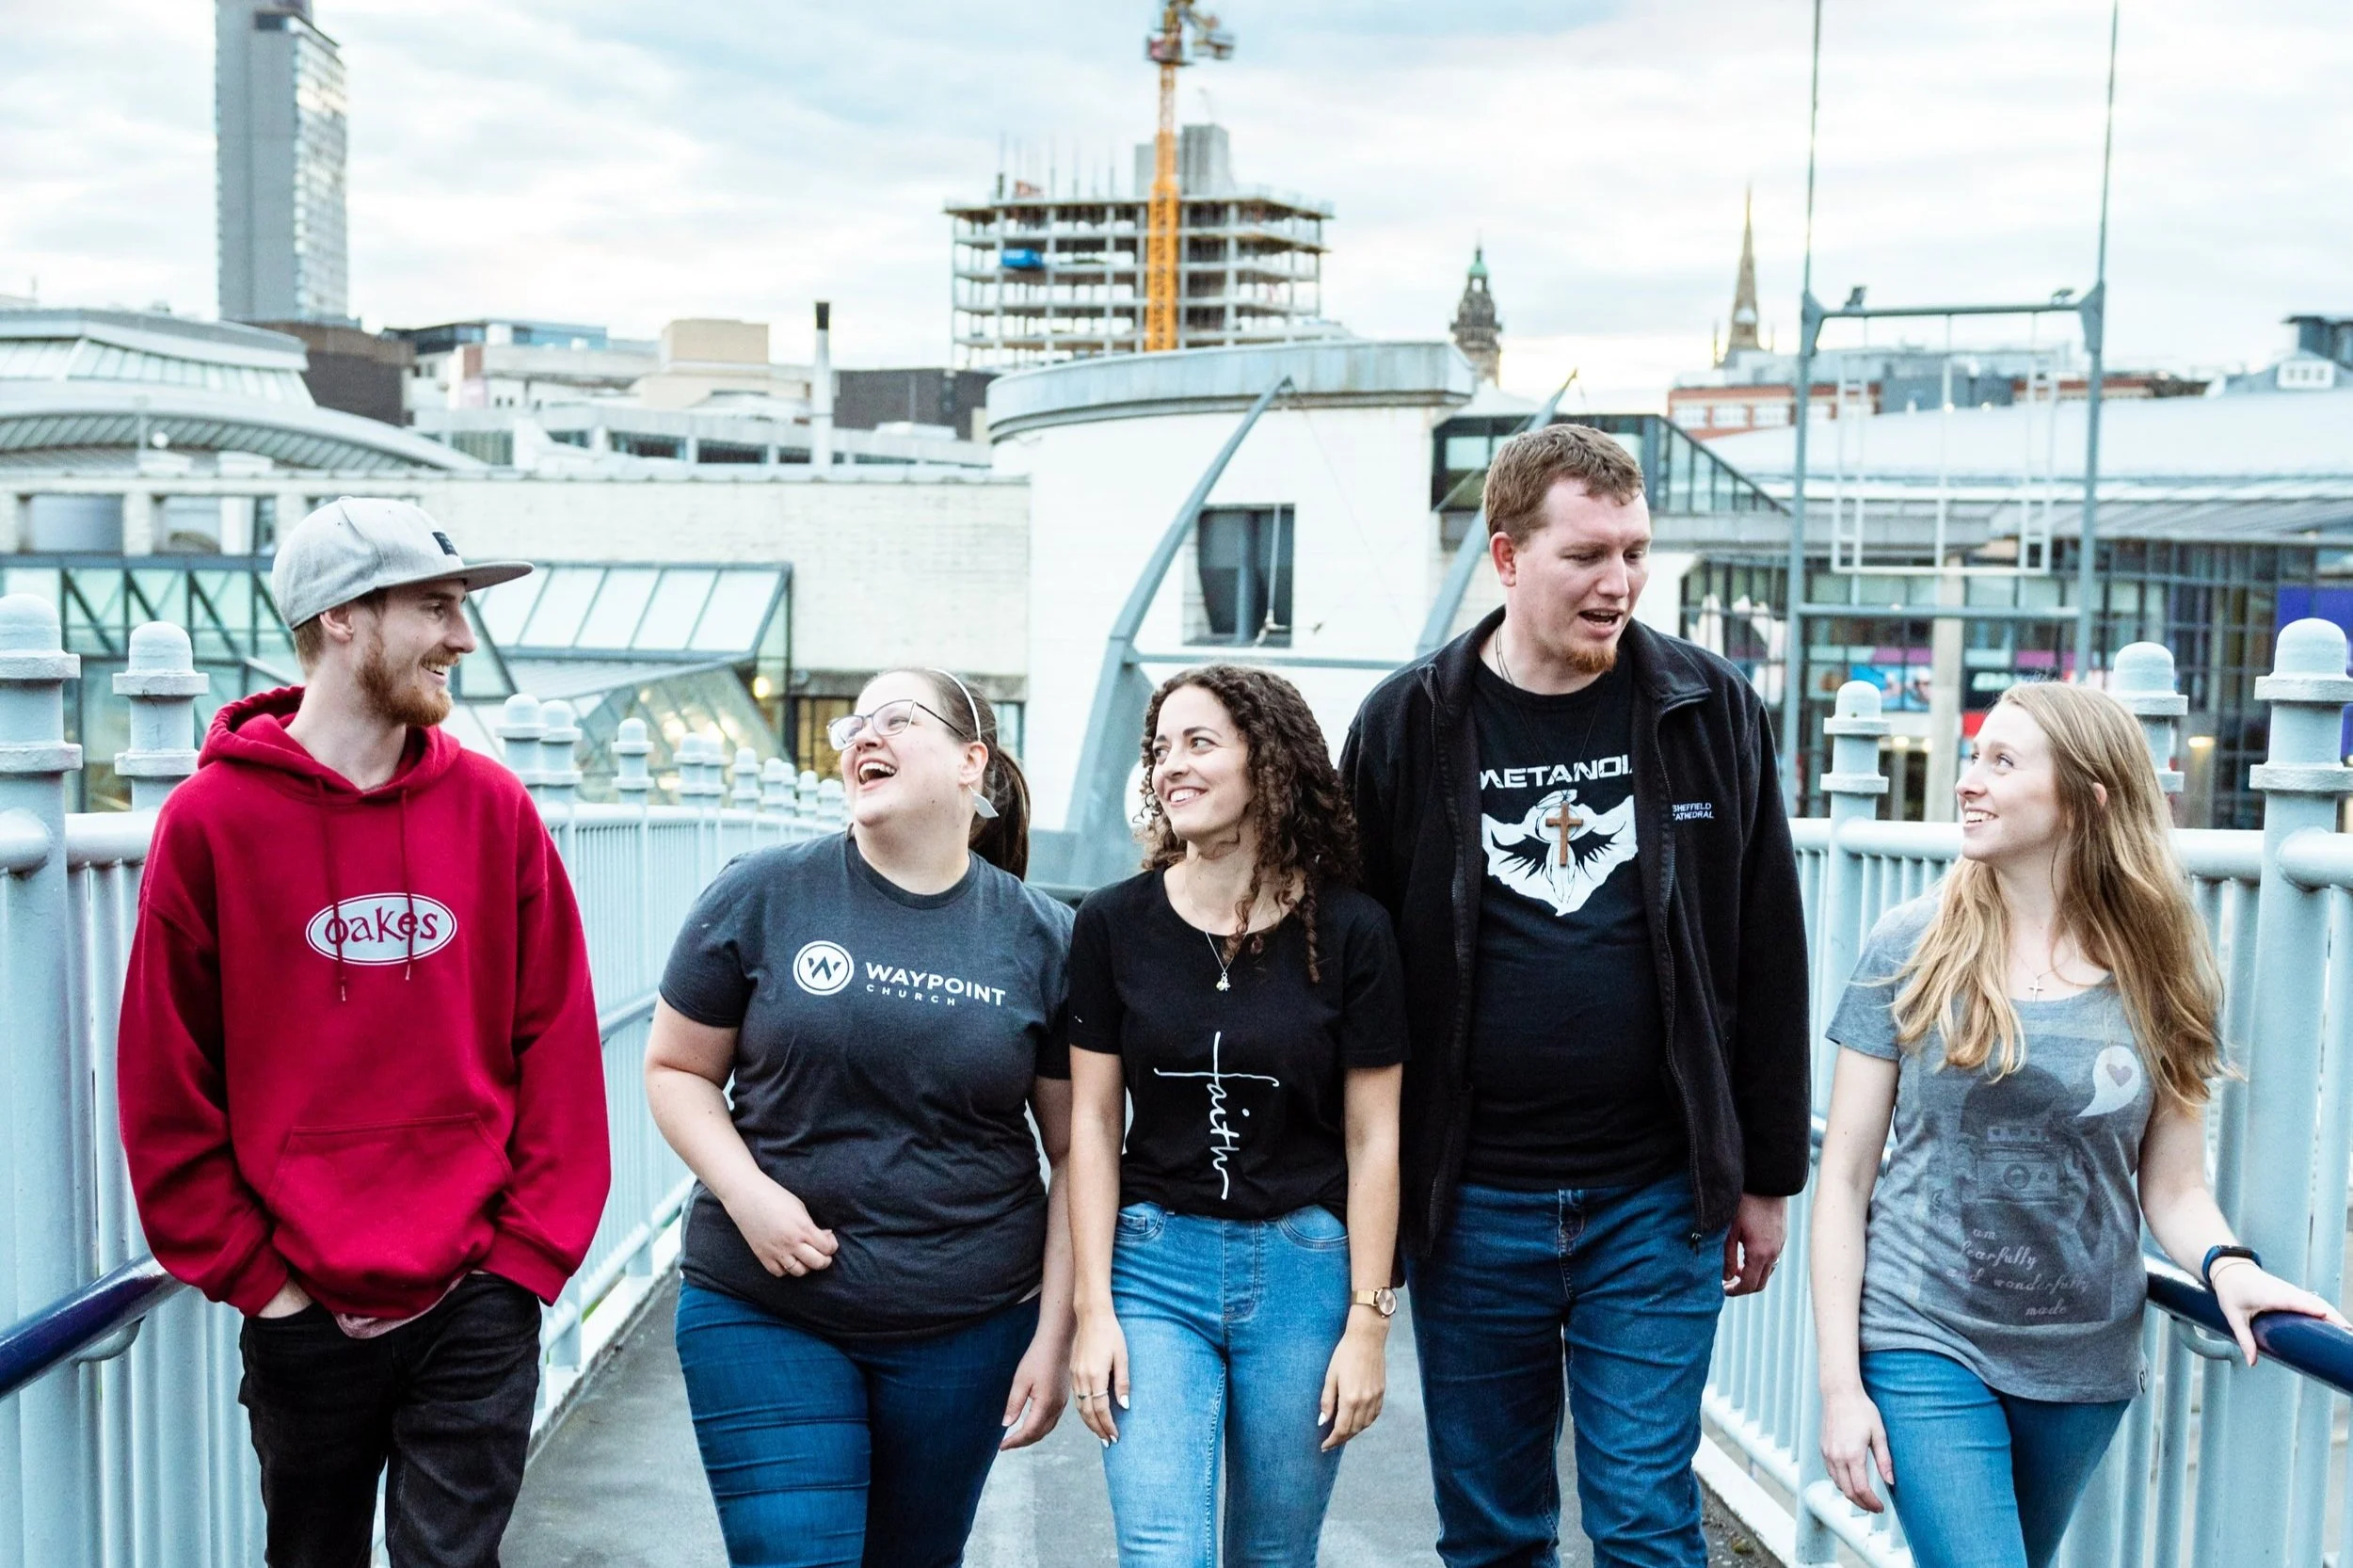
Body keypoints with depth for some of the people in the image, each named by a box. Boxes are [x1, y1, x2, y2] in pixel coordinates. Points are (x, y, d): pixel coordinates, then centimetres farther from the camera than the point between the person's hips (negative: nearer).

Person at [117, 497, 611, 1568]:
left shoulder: (493, 807, 1)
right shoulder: (211, 819, -5)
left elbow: (558, 1049, 3)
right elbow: (166, 1090, -2)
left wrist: (529, 1251, -2)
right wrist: (254, 1275, -5)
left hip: (478, 1305, 1)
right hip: (302, 1314, 0)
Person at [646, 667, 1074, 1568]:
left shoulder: (1042, 937, -1)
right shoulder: (762, 896, -3)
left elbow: (1075, 1153, 2)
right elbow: (676, 1069, 4)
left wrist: (1055, 1332, -2)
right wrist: (747, 1195, -13)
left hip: (969, 1324, 1)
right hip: (764, 1316, -1)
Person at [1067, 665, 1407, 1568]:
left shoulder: (1349, 932, -4)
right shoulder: (1112, 924, -2)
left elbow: (1372, 1138, -2)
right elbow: (1093, 1123, 1)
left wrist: (1367, 1323, -3)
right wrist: (1093, 1309, -3)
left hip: (1303, 1270, 0)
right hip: (1155, 1264, 0)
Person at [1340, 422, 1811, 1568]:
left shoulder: (1711, 711, 0)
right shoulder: (1409, 725, -2)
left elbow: (1767, 959, 4)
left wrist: (1768, 1175, 6)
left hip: (1656, 1201, 0)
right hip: (1468, 1205, 1)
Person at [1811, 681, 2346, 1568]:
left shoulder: (2159, 977, -2)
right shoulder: (1913, 948, -7)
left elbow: (2174, 1187, 4)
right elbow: (1845, 1178, -4)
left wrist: (2224, 1264, -18)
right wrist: (1840, 1381, -8)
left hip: (2084, 1364, 3)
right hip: (1927, 1347, -3)